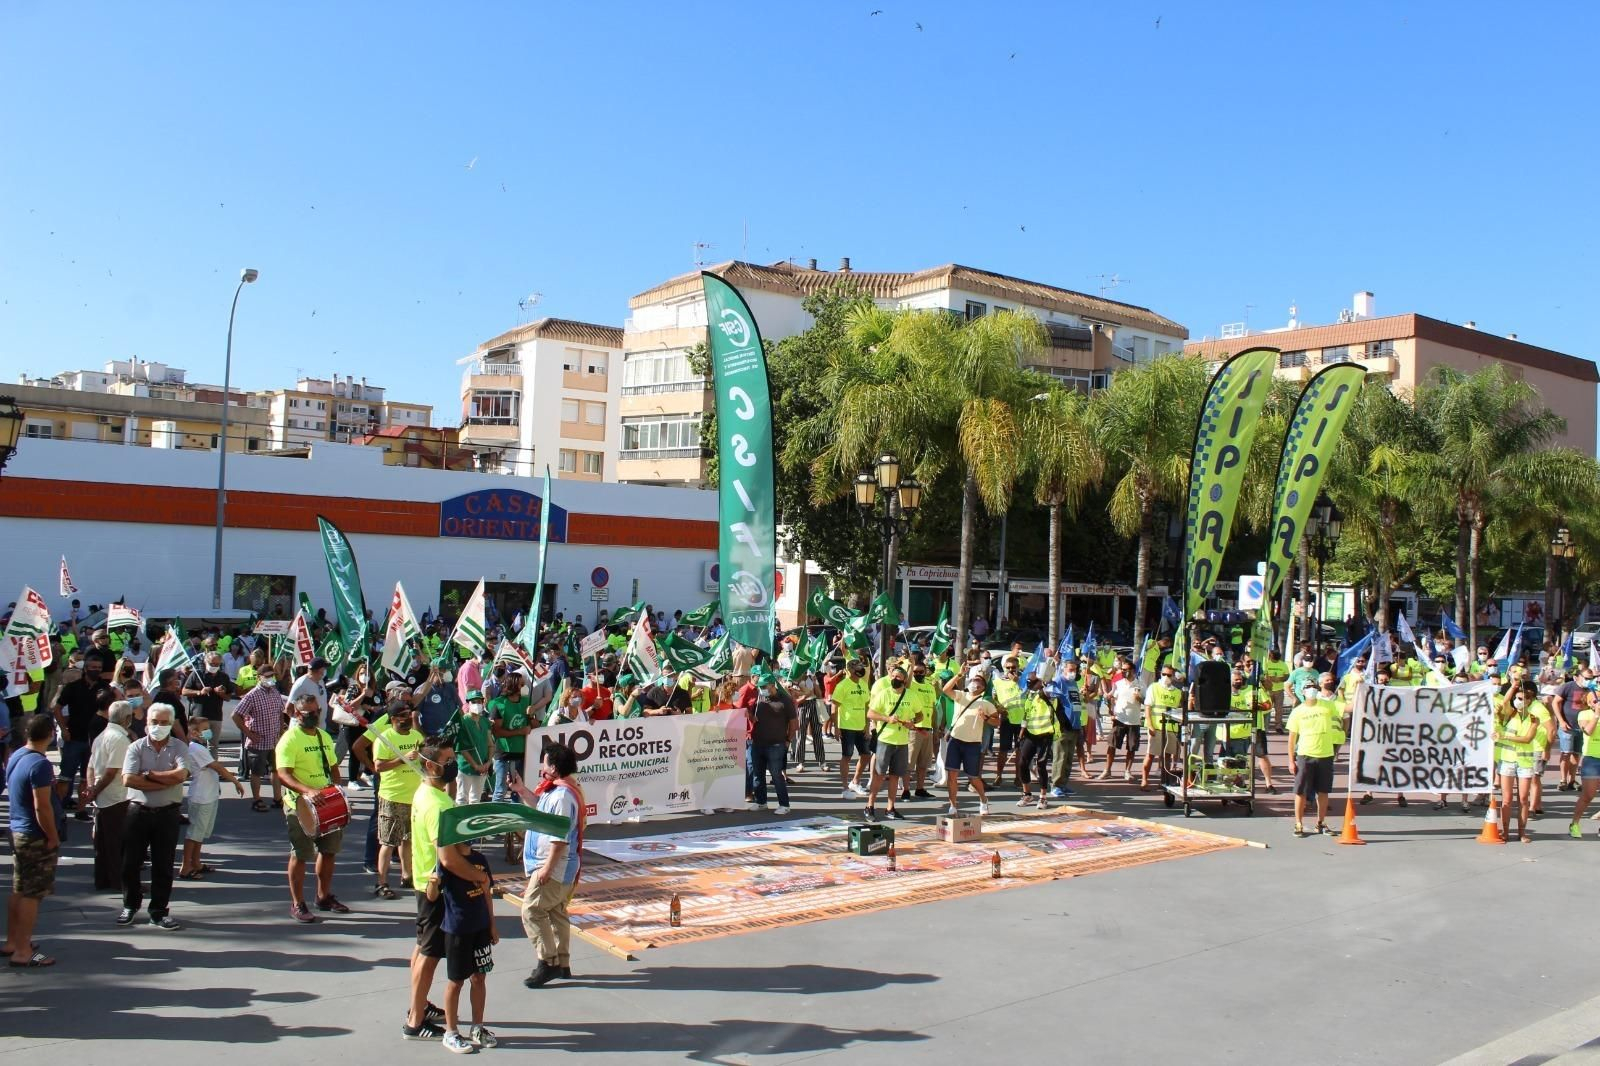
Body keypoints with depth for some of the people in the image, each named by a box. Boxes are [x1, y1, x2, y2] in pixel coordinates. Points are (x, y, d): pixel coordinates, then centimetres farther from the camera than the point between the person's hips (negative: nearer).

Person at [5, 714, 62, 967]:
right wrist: (53, 837, -14)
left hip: (18, 832, 9)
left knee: (18, 891, 18)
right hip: (36, 837, -9)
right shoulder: (40, 764, -23)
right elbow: (42, 807, -23)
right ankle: (22, 952, 3)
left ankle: (11, 943, 28)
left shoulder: (16, 757, 5)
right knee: (31, 894, -2)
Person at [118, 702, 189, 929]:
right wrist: (165, 782, -17)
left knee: (163, 865, 6)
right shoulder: (136, 747, 0)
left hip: (167, 813, 0)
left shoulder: (179, 747, 0)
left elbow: (180, 775, -17)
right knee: (131, 862, 9)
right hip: (138, 811, 1)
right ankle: (130, 906, 28)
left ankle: (159, 911, 16)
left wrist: (149, 775, -13)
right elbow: (128, 779, -15)